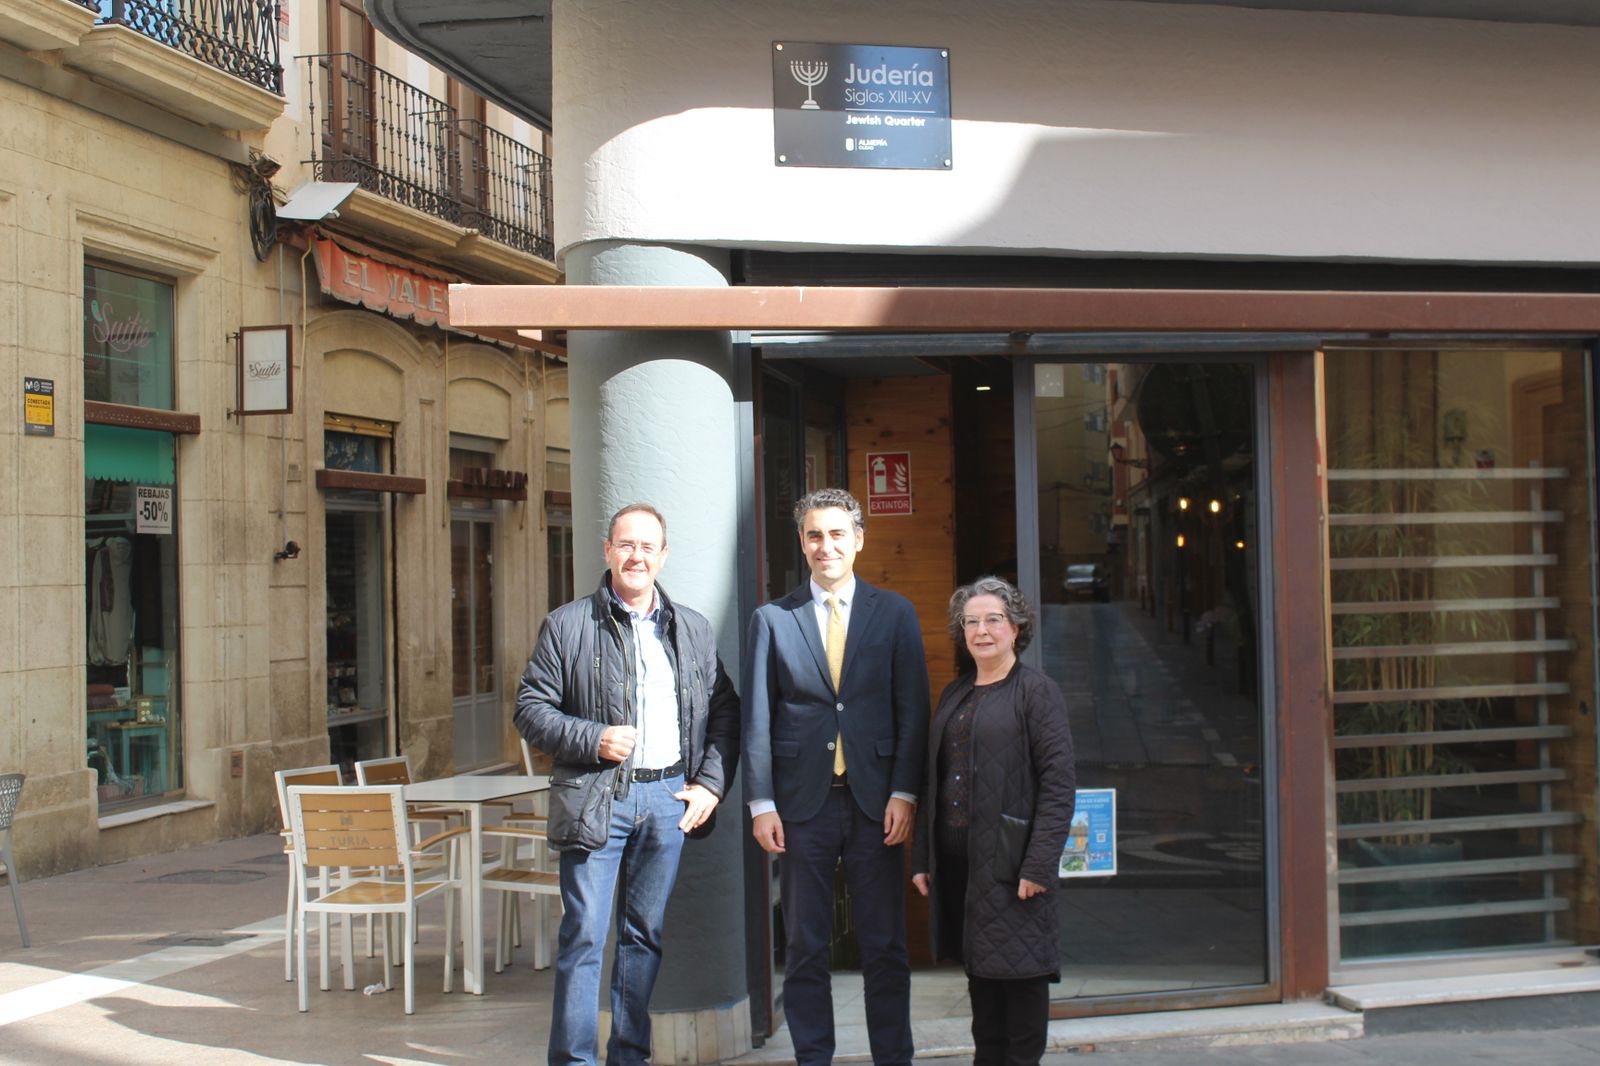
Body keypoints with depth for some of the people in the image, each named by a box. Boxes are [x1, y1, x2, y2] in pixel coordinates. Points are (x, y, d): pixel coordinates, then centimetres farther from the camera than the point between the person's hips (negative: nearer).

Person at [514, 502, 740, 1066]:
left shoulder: (693, 629, 12)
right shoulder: (567, 625, 1)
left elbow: (725, 712, 14)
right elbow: (531, 708, 0)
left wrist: (710, 785, 3)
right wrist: (592, 740, -14)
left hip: (669, 798, 3)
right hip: (595, 797, -3)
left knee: (645, 934, 11)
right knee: (584, 937, -4)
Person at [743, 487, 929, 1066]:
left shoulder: (894, 613, 6)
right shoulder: (772, 620, 5)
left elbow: (912, 709, 3)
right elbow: (757, 719, 3)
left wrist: (904, 792, -6)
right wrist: (761, 803, -4)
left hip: (874, 798, 0)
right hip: (802, 801, 0)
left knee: (885, 945, 5)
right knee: (805, 947, 7)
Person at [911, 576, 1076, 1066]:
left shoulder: (1036, 691, -5)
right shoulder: (954, 695, 15)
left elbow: (1058, 783, -11)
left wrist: (1039, 864, -17)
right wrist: (922, 857, 12)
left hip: (1009, 860, -6)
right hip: (956, 859, 6)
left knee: (1019, 968, -1)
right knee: (979, 969, 13)